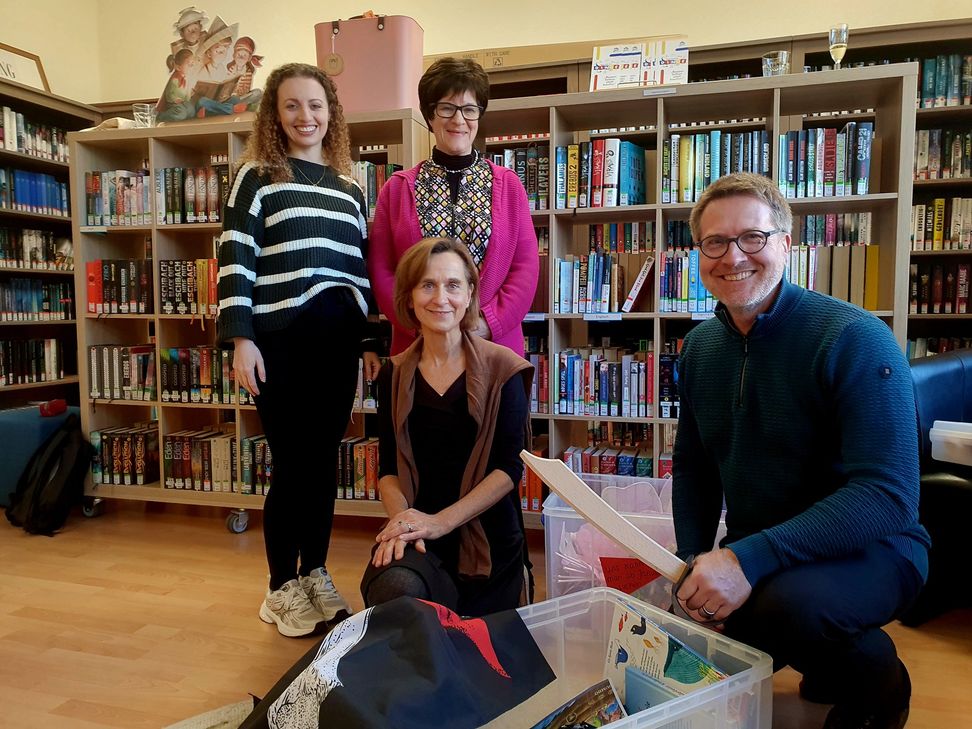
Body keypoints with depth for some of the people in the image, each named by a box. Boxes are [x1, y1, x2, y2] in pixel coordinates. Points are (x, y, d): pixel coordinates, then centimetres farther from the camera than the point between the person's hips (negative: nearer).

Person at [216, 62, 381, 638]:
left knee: (324, 461, 10)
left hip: (338, 345, 4)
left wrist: (371, 340, 12)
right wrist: (241, 338, -12)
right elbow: (236, 260, -4)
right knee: (293, 464, 1)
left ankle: (316, 574, 27)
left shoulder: (349, 187, 16)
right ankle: (283, 587, 20)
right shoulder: (258, 178, 3)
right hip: (281, 343, -4)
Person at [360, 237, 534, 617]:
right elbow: (388, 468, 6)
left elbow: (509, 467, -8)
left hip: (487, 534, 0)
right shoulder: (394, 375, 7)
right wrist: (401, 517, -15)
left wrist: (440, 521, -18)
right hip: (416, 533, 1)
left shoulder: (502, 368, -3)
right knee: (394, 590, -30)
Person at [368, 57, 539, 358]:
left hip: (495, 342, 0)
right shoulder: (396, 189, 6)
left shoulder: (508, 184, 6)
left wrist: (489, 322, -12)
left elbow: (526, 266, 0)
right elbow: (381, 270, 1)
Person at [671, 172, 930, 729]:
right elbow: (694, 469, 9)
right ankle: (824, 664, 28)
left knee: (787, 600, -36)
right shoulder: (700, 348, 1)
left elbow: (888, 494, -26)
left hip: (869, 551, -6)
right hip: (749, 557, 6)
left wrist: (750, 558, -34)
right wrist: (696, 563, -5)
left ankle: (878, 684, 1)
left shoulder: (855, 338, -19)